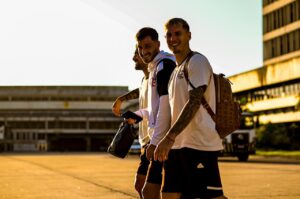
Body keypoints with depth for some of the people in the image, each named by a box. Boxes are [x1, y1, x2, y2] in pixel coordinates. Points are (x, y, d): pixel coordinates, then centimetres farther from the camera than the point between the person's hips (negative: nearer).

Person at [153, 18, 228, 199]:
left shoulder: (197, 62, -6)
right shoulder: (176, 70, 22)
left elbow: (194, 102, -19)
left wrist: (170, 137, -27)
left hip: (199, 144, -9)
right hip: (178, 145, 9)